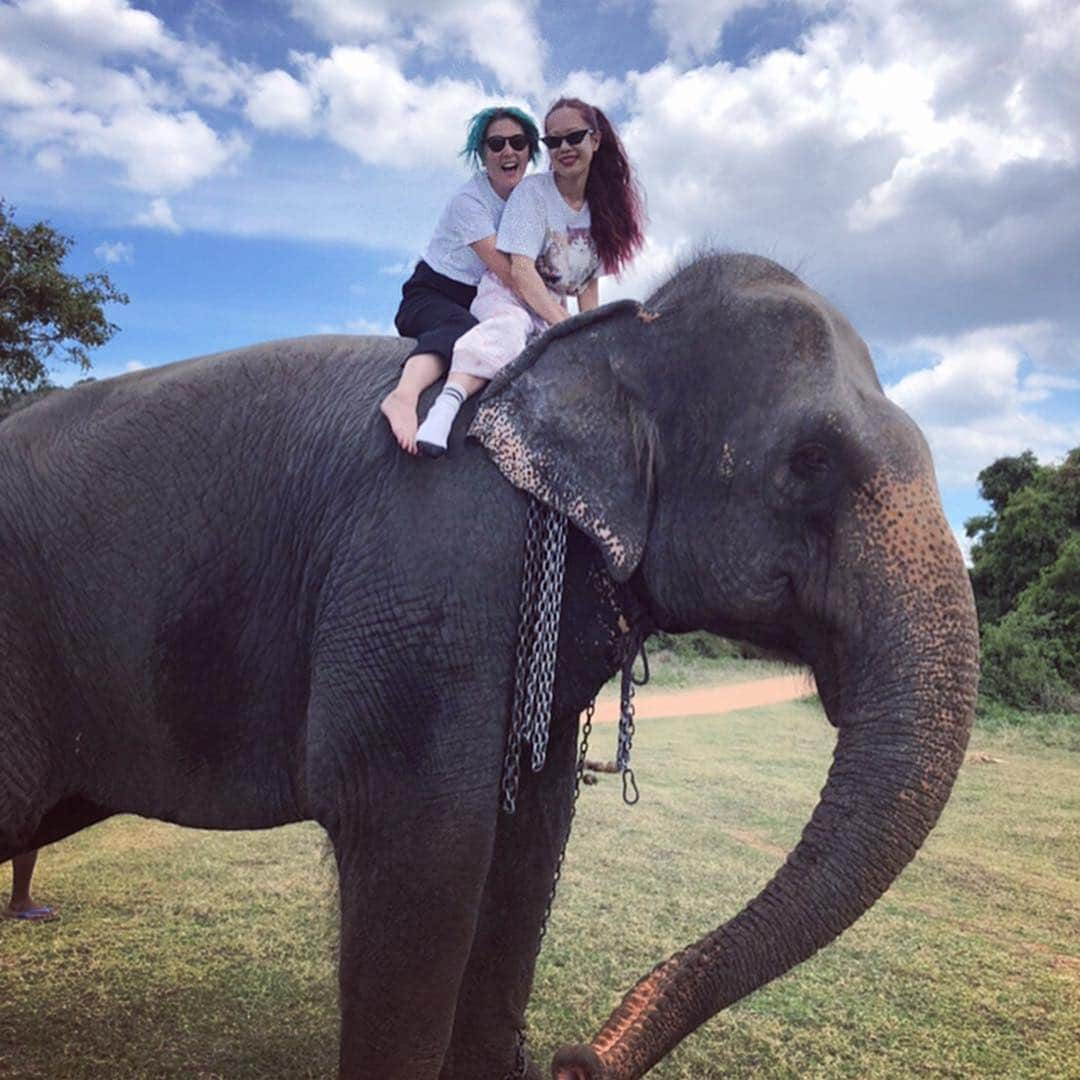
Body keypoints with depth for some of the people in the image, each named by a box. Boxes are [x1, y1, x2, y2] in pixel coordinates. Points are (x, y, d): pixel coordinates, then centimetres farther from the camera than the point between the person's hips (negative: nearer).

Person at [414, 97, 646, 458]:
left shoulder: (600, 206, 7)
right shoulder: (532, 192, -9)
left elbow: (589, 281, 10)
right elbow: (521, 272, -20)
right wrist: (568, 327, -28)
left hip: (552, 311, 6)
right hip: (505, 297, -6)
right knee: (509, 327, -41)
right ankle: (448, 402, -62)